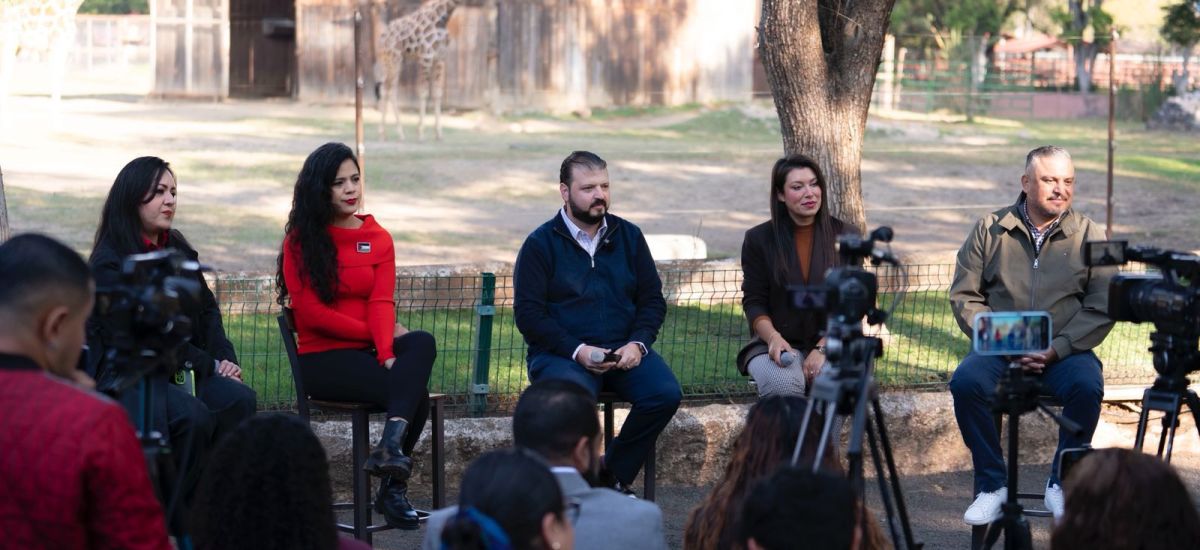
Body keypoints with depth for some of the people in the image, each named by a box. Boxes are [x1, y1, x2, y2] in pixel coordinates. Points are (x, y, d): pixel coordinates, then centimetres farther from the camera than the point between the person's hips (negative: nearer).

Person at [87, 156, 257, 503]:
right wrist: (208, 364, -14)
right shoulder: (109, 264, -9)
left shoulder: (180, 251, 14)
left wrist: (225, 357, -3)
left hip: (176, 372, 6)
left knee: (238, 398, -23)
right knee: (192, 415, -33)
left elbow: (206, 312, 17)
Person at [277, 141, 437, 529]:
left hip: (370, 351, 4)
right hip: (322, 358, -4)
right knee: (412, 390, -29)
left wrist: (387, 352, -21)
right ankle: (393, 486, -24)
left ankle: (390, 448, -38)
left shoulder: (378, 238, 12)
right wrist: (379, 336, -9)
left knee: (422, 342, -31)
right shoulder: (301, 240, 3)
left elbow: (381, 303, -1)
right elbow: (310, 312, -6)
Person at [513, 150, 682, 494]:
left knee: (666, 394, -24)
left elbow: (652, 299, 14)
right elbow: (528, 313, -5)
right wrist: (577, 350, -17)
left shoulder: (629, 236, 13)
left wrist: (638, 343, -6)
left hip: (624, 350, 4)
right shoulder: (540, 244, 1)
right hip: (560, 353, -4)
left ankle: (615, 476, -4)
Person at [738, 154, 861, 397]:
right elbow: (753, 302, 3)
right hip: (780, 344, -1)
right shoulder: (759, 239, 3)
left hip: (832, 342, 1)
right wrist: (773, 337, -18)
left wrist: (823, 348, -14)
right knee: (782, 384, -34)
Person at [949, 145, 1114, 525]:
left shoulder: (1090, 236, 5)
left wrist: (1056, 350, -15)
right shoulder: (990, 230, 7)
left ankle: (1062, 484, -11)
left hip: (1065, 351, 0)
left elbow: (1101, 308, -1)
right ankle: (991, 486, -15)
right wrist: (1001, 341, -11)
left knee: (1087, 386, -31)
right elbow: (964, 295, 4)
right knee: (966, 382, -29)